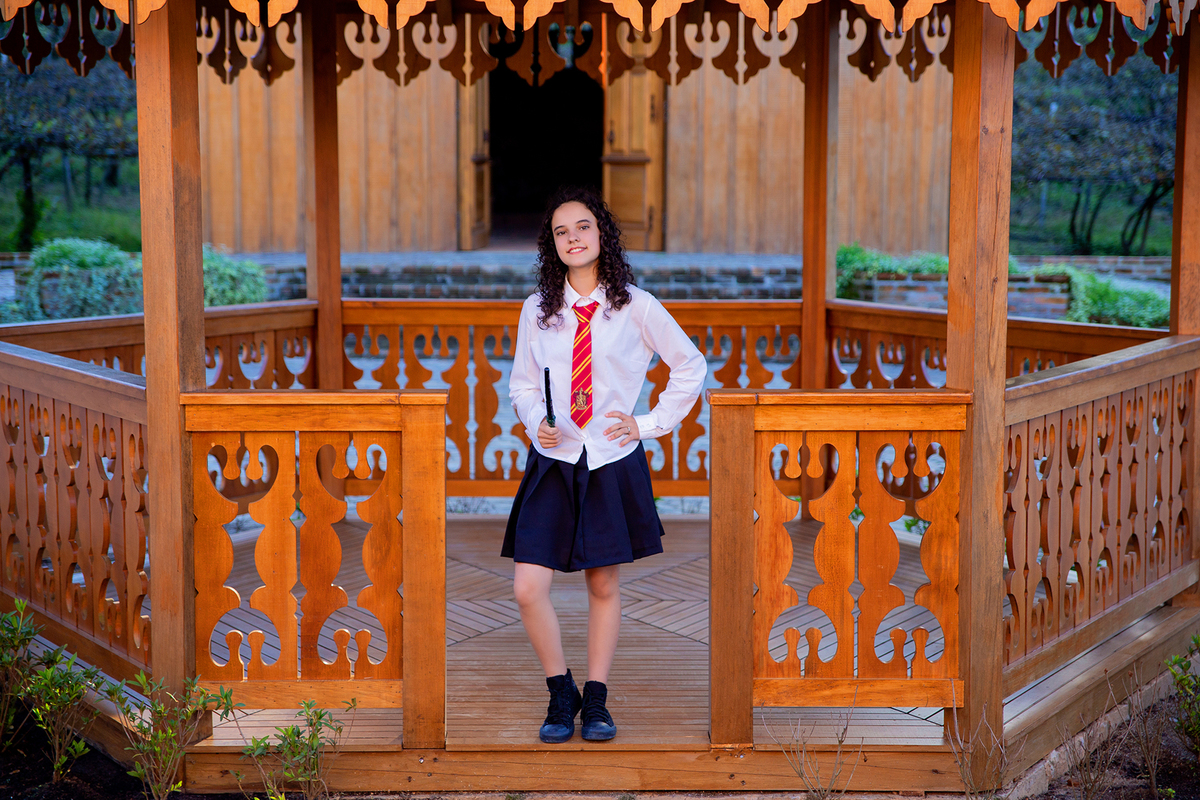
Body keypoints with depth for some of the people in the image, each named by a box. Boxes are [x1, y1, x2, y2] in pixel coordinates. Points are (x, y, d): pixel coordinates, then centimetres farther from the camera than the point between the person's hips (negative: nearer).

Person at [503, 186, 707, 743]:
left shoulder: (635, 307, -2)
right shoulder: (537, 310, 4)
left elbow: (691, 368, 8)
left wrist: (650, 424, 2)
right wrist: (535, 422, -6)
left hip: (613, 463, -1)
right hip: (553, 461, 1)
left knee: (604, 586, 7)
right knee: (528, 588, -7)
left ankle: (596, 700, 22)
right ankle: (561, 693, 13)